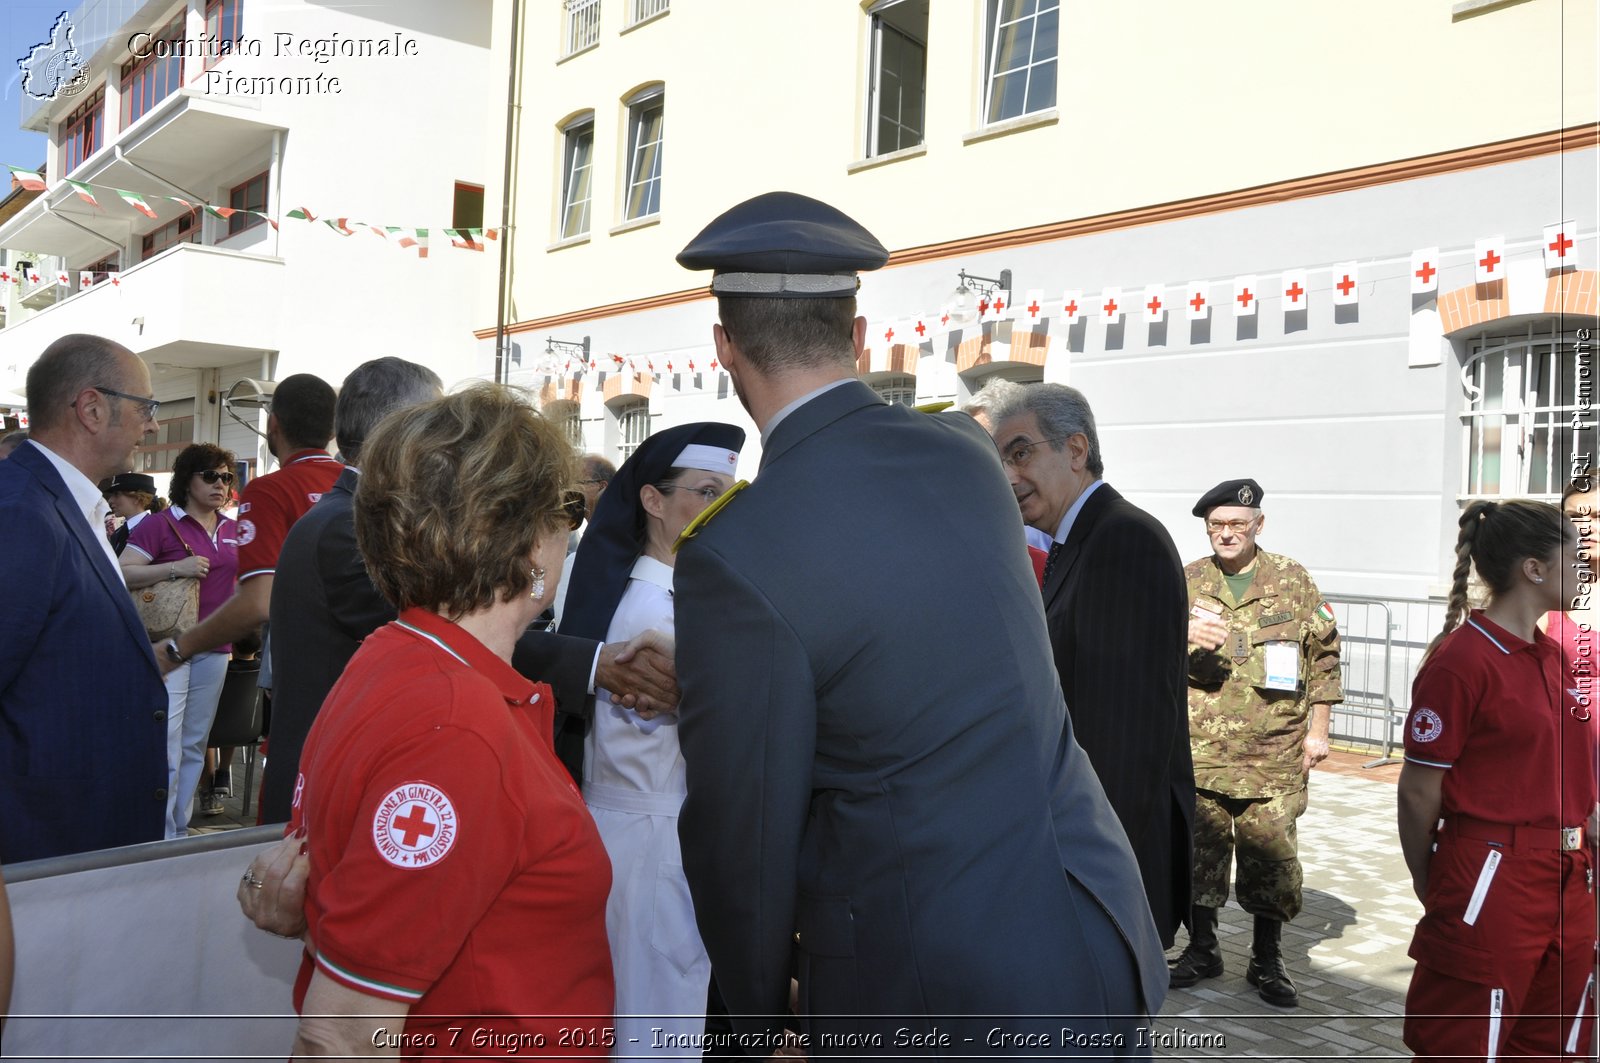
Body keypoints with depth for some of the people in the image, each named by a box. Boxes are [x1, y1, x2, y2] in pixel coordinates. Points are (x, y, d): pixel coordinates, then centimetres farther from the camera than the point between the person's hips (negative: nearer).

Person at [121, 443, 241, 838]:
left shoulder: (234, 531, 13)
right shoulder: (160, 526, -5)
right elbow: (123, 573, -13)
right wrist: (176, 568, -22)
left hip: (214, 650, 6)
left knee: (195, 746, 12)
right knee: (165, 748, -9)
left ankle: (180, 830, 21)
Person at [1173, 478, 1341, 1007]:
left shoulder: (1293, 581, 5)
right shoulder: (1186, 582, 6)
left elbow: (1324, 655, 9)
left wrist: (1317, 731, 5)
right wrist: (1185, 637, -20)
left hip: (1274, 753, -1)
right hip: (1199, 749, 1)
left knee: (1271, 852, 2)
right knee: (1198, 848, 7)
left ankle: (1268, 960, 19)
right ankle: (1202, 948, 24)